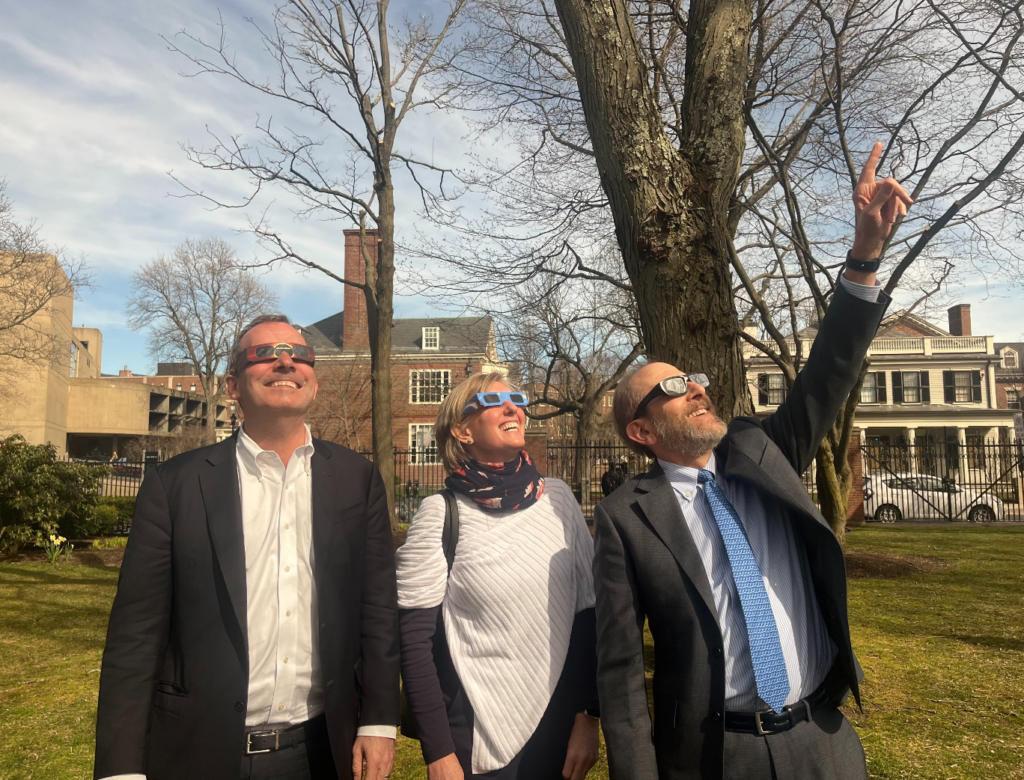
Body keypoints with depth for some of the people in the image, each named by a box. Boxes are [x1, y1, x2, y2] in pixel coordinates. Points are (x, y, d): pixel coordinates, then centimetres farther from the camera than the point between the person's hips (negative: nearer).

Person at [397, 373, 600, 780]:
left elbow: (589, 610, 3)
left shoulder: (558, 497, -2)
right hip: (476, 733, -3)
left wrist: (589, 717, 1)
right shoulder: (440, 513, -12)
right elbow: (414, 638, -10)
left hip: (559, 726, 4)